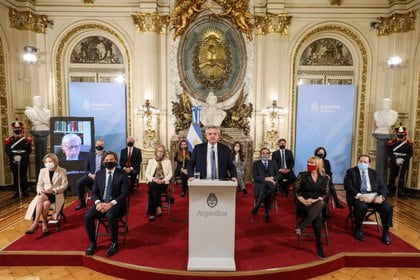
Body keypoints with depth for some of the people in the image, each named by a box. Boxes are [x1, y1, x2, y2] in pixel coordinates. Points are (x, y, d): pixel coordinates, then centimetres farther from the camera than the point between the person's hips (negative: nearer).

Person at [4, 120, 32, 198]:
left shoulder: (27, 140, 1)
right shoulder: (9, 140, 6)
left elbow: (28, 150, -8)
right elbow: (7, 151, -3)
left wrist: (21, 156, -22)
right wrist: (14, 156, -20)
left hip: (24, 161, -2)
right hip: (13, 162, 2)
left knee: (23, 176, 5)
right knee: (15, 177, 8)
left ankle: (25, 191, 13)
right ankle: (16, 192, 16)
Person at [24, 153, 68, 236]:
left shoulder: (61, 171, 1)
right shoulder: (42, 171, 12)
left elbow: (65, 185, -4)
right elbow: (39, 185, 11)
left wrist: (53, 190, -17)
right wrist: (41, 191, -11)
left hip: (57, 194, -3)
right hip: (44, 194, 3)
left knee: (41, 198, -33)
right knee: (44, 204, -33)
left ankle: (36, 223, -20)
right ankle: (44, 224, -24)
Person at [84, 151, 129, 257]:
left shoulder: (122, 174, -4)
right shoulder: (99, 173, 10)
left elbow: (124, 193, -10)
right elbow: (94, 192, 7)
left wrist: (111, 203, -23)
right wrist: (98, 202, -14)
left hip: (116, 203, -4)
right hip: (101, 202, 4)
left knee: (110, 216, -34)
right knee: (87, 216, -21)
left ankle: (114, 243, -10)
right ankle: (92, 243, 1)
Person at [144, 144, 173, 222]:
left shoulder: (167, 161, 13)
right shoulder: (151, 161, 16)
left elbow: (170, 174, 6)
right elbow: (146, 173, 8)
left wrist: (163, 180, -13)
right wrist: (153, 179, -11)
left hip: (163, 183, -1)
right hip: (152, 182, 1)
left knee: (151, 191, -32)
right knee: (153, 187, -36)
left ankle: (152, 213, -25)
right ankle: (158, 208, -30)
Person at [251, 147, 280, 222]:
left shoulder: (273, 163, 18)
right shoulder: (256, 163, 9)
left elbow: (278, 175, 12)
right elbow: (255, 177, -3)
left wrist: (272, 178, -10)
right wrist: (266, 179, -16)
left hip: (271, 185, 2)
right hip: (259, 185, -2)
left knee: (266, 186, -34)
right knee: (266, 190, -35)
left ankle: (257, 206, -23)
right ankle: (266, 213, -21)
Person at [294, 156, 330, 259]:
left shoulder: (325, 178, 8)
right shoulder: (302, 175, 2)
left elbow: (325, 194, 3)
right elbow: (296, 191, 0)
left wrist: (315, 200, -14)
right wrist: (304, 201, -15)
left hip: (318, 204, 2)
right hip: (304, 204, -1)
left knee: (321, 203, -37)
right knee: (318, 215, -33)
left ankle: (301, 227, -41)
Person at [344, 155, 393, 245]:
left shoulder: (374, 173, 17)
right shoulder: (351, 172, 5)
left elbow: (383, 187, 9)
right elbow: (348, 186, -9)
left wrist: (380, 196, -13)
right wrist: (359, 195, -25)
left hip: (374, 196, 4)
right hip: (358, 196, -4)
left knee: (388, 207, -22)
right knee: (362, 207, -35)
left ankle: (386, 232, 0)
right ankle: (358, 229, -7)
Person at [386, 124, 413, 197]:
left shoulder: (408, 144, 2)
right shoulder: (391, 143, -1)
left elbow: (410, 154, -1)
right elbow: (389, 153, -4)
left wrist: (403, 159, -15)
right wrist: (396, 159, -15)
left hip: (404, 163, 0)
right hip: (394, 163, 0)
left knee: (402, 177, -1)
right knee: (392, 177, 6)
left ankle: (401, 191, 8)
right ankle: (391, 190, 17)